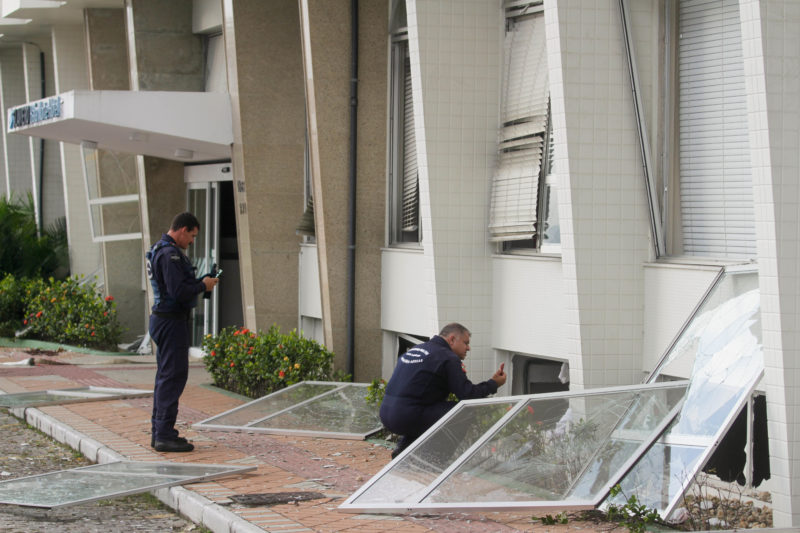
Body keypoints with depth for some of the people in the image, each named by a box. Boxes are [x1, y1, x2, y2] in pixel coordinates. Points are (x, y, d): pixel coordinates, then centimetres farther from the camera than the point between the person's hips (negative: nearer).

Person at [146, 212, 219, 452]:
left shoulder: (161, 250, 16)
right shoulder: (170, 254, -18)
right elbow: (179, 292, -25)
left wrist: (200, 282, 9)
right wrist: (203, 285, -9)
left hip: (164, 321, 11)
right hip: (172, 321, -11)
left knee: (165, 376, 14)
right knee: (173, 376, -9)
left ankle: (160, 432, 20)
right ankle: (164, 435, -9)